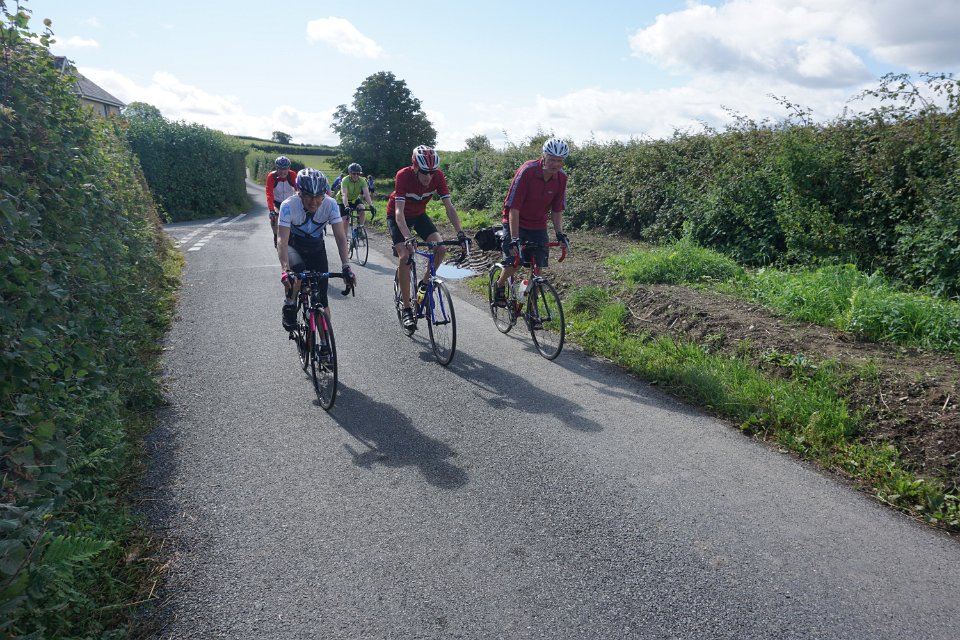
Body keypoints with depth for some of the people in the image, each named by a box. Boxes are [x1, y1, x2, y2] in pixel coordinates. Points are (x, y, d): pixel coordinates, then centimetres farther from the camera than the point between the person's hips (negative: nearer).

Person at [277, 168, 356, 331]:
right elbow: (283, 241, -36)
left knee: (321, 298, -5)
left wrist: (345, 267, -40)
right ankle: (289, 307, -10)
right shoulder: (289, 206, -31)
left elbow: (340, 237, -28)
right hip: (293, 246, -1)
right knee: (297, 269, -36)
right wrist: (285, 270, -50)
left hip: (316, 248, 2)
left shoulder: (330, 204, -26)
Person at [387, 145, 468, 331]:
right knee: (405, 257, -20)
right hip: (397, 216, -4)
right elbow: (399, 212, -39)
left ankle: (424, 283, 8)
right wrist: (408, 238, -53)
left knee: (440, 248, -18)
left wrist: (460, 233, -35)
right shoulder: (403, 176, -33)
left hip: (419, 214, 4)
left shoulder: (438, 176, -23)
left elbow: (449, 206, -23)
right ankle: (407, 310, -11)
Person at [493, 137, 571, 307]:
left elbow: (557, 210, 2)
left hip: (538, 227, 4)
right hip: (515, 223, -4)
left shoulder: (561, 177, -9)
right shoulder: (527, 170, -24)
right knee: (514, 262, -18)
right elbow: (514, 207, -26)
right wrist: (514, 238, -31)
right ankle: (499, 285, 14)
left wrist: (560, 233, -11)